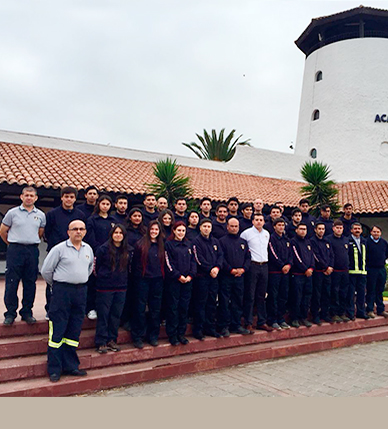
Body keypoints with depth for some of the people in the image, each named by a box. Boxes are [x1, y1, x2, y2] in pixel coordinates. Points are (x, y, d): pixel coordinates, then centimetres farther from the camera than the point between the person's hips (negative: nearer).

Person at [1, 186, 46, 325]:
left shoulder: (40, 215, 8)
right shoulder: (12, 213, 1)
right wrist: (13, 244, 12)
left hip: (33, 251, 2)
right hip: (15, 251, -2)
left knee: (30, 283, 6)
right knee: (12, 282, -2)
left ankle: (27, 312, 16)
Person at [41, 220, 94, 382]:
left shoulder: (88, 249, 10)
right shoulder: (59, 248, -7)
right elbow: (46, 270, -2)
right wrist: (57, 285, 8)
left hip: (81, 291, 5)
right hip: (62, 291, -5)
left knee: (74, 331, 10)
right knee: (57, 331, -1)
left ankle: (70, 366, 19)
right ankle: (54, 369, 8)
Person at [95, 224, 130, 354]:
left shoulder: (127, 251, 7)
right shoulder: (103, 249, -7)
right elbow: (96, 266, -2)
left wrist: (123, 281, 12)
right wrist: (101, 278, 2)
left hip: (121, 288, 4)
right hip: (105, 287, -4)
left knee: (116, 315, 9)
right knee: (103, 315, 1)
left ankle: (111, 340, 21)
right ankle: (101, 342, 11)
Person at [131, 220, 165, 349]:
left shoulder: (161, 246, 9)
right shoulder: (140, 244, -2)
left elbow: (163, 263, 14)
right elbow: (135, 263, -1)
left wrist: (162, 277, 6)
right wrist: (136, 277, -4)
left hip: (157, 281, 3)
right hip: (142, 280, -3)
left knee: (155, 309, 8)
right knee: (140, 309, 1)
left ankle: (153, 336, 20)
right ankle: (138, 337, 11)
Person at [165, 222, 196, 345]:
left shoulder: (188, 245, 14)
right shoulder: (168, 244, -1)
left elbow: (193, 261, 10)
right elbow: (168, 263, -8)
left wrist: (190, 275, -4)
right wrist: (178, 276, -12)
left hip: (187, 280, 4)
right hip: (173, 280, -4)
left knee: (184, 307, 7)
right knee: (173, 307, 0)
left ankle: (181, 333, 17)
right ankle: (172, 334, 10)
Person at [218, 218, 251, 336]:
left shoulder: (243, 242, 15)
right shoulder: (222, 241, -1)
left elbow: (248, 258, 12)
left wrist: (243, 269, -5)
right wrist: (231, 270, -15)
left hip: (239, 277, 5)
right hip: (226, 276, -5)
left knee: (238, 302, 10)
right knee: (224, 302, -1)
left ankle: (236, 325, 20)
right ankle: (223, 326, 8)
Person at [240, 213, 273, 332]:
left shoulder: (266, 233, 14)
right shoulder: (246, 233, -5)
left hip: (264, 265, 6)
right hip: (252, 265, -6)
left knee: (262, 296, 11)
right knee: (250, 296, -3)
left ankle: (262, 322, 19)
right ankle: (248, 323, 5)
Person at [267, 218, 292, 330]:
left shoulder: (286, 240, 17)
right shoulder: (272, 238, -5)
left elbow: (290, 254, 13)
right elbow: (273, 255, -13)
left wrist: (289, 265, -4)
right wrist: (282, 266, -13)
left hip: (285, 271, 7)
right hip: (274, 271, -7)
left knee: (283, 296, 9)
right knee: (273, 296, -4)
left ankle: (281, 319, 18)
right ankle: (272, 321, 2)